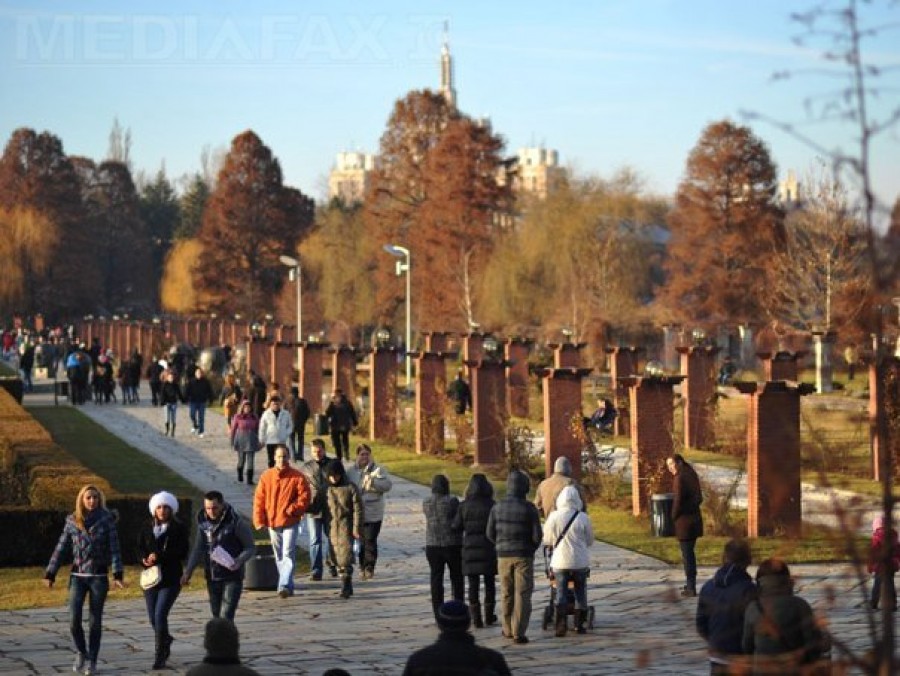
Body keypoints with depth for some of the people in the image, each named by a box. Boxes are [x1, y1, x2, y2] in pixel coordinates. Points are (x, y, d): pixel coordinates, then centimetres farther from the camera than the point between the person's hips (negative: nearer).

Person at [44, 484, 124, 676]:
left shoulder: (106, 520, -4)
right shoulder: (72, 521, 2)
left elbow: (114, 548, -7)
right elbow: (61, 549, 6)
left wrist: (117, 574, -16)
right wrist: (50, 574, 4)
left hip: (99, 577, -1)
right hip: (78, 576, 1)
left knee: (95, 620, 3)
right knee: (74, 619, -9)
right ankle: (81, 653, 15)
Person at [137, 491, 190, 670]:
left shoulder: (179, 529, -5)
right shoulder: (147, 527, 6)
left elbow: (182, 552, -12)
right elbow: (140, 548, 7)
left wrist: (159, 557, -20)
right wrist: (144, 559, -15)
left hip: (171, 579, -4)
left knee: (160, 615, -14)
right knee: (153, 618, 11)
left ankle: (160, 657, -4)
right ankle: (165, 640, 42)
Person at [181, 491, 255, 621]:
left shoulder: (236, 522, -13)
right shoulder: (203, 522, 3)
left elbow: (250, 548, -7)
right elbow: (198, 549, 13)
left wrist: (239, 561, -26)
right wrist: (188, 572, 4)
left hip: (232, 577, -5)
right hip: (212, 577, 5)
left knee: (226, 616, -14)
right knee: (217, 615, 11)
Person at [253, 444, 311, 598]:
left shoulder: (297, 477, -3)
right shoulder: (266, 476, 5)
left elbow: (304, 498, -4)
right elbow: (259, 500, 5)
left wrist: (291, 510, -16)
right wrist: (259, 521, -3)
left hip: (290, 522, -4)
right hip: (272, 522, 4)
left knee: (288, 554, -13)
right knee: (279, 556, 11)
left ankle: (285, 585, -19)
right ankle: (288, 586, 22)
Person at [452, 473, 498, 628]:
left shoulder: (464, 506, -4)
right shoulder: (491, 505, -8)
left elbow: (456, 527, -2)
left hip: (470, 547, 1)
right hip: (488, 548, -1)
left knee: (473, 584, 6)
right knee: (489, 583, 13)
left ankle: (476, 619, 2)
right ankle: (489, 617, 20)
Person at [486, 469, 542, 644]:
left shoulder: (498, 507, -3)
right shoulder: (529, 509, -13)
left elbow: (490, 533, 1)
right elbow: (537, 535, -11)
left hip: (503, 556, 3)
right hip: (523, 557, -3)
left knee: (506, 593, 17)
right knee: (522, 595, 0)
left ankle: (508, 629, 26)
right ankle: (519, 633, -5)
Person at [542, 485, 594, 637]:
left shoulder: (554, 517, -9)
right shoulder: (583, 518, -8)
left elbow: (547, 540, 1)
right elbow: (590, 541, 3)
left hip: (560, 562, 0)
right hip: (580, 561, 0)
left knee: (561, 592, 4)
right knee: (580, 592, 14)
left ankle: (561, 624, -10)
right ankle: (579, 624, 16)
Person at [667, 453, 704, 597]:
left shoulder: (680, 478, -14)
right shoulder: (692, 476, 11)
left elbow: (678, 500, -17)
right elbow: (699, 498, 15)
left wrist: (673, 517, -5)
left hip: (684, 520, -8)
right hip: (696, 519, 8)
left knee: (687, 554, -1)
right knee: (690, 553, 19)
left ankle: (691, 588, 1)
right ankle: (691, 584, 28)